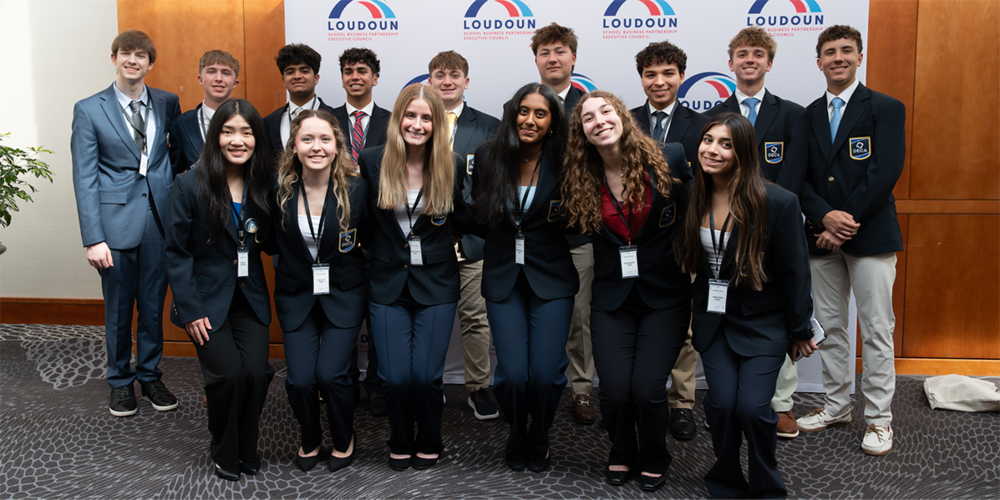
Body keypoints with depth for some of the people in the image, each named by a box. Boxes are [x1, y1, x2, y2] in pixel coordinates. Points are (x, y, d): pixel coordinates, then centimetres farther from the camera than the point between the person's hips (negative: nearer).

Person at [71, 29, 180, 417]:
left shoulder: (167, 103, 6)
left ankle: (150, 376, 29)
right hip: (116, 223, -2)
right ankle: (121, 381, 27)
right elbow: (84, 179, -5)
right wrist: (93, 239, -12)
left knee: (153, 306, 11)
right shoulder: (89, 110, -1)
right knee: (118, 309, 9)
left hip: (159, 221, 2)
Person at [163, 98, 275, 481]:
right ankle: (225, 455, 13)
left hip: (251, 298, 3)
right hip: (208, 299, -3)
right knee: (228, 374, -13)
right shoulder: (189, 185, -9)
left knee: (256, 372, -11)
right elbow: (177, 252, -8)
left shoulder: (263, 185, 2)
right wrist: (190, 310, -12)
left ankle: (247, 449, 15)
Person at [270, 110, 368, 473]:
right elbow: (273, 242, 6)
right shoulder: (279, 189, -9)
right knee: (300, 379, -6)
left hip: (343, 295, -1)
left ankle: (344, 440, 20)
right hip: (296, 296, 2)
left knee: (331, 374, -12)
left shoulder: (356, 188, -12)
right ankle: (310, 440, 26)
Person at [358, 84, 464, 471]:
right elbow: (363, 217, 9)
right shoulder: (372, 161, -4)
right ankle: (401, 443, 26)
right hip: (388, 283, 1)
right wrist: (376, 253, 7)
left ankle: (429, 443, 25)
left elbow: (461, 216, 11)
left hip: (436, 283, 0)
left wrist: (445, 239, 1)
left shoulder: (451, 166, -5)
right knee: (396, 377, -4)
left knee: (426, 375, -5)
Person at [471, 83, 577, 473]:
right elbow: (479, 216, 10)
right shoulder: (489, 157, 0)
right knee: (512, 374, -9)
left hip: (551, 278, -1)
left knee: (546, 374, -9)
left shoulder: (562, 164, -5)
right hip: (503, 278, 1)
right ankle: (516, 439, 25)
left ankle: (539, 441, 24)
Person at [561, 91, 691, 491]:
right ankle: (622, 454, 27)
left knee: (647, 389, -10)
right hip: (612, 297, 2)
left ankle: (654, 461, 23)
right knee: (615, 391, -7)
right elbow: (573, 224, 13)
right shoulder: (581, 180, 0)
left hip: (664, 296, -1)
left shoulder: (669, 159, -6)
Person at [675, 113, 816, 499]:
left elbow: (794, 272, -8)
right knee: (722, 403, -7)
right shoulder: (693, 198, -3)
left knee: (752, 407, -13)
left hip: (761, 322, -3)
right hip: (712, 319, 3)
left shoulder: (778, 203, -15)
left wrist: (800, 330, -1)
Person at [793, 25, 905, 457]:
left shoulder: (886, 109, -1)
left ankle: (878, 418, 11)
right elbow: (801, 179, 5)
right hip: (822, 238, 4)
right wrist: (825, 217, -13)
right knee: (830, 326, 12)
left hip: (871, 236, -4)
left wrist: (844, 223, -15)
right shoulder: (807, 116, 12)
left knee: (876, 329, 0)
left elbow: (884, 174, -11)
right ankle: (836, 405, 25)